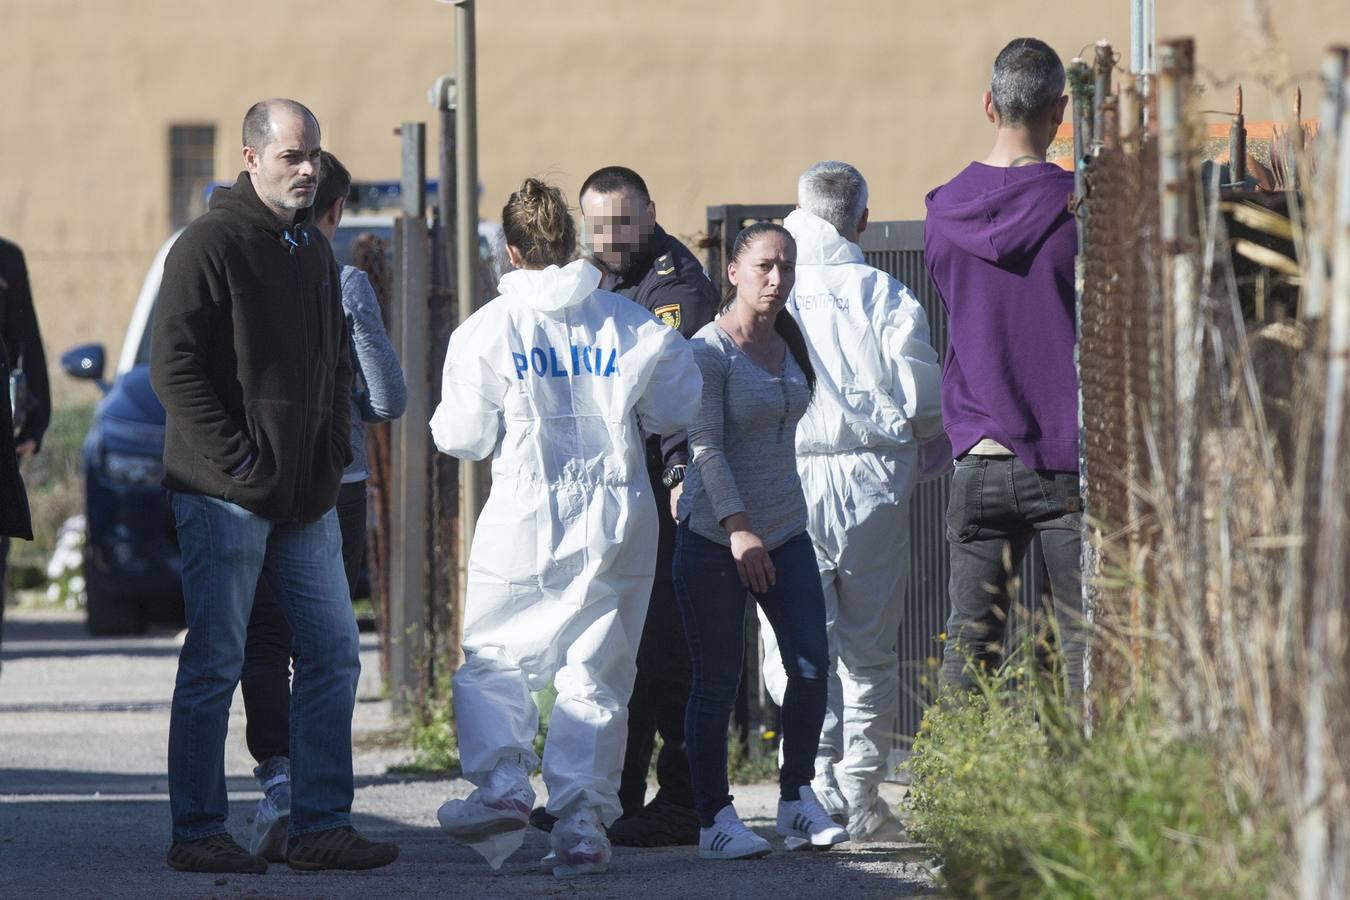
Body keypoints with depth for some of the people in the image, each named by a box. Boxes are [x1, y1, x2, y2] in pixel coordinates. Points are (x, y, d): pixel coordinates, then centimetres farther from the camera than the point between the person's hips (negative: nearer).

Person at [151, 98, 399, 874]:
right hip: (226, 494, -7)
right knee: (215, 664, -3)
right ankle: (198, 832, 3)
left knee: (334, 653, 5)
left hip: (308, 498, 8)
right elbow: (175, 367, -14)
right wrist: (238, 461, -17)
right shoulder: (210, 244, -9)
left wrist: (335, 451, 9)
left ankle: (322, 824, 10)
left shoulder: (314, 250, 15)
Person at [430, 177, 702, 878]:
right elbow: (676, 410, 6)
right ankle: (582, 818, 1)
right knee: (595, 675, 7)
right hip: (616, 524, 2)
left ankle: (502, 781, -10)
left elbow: (462, 438, -2)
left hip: (524, 524, -2)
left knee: (492, 661, 10)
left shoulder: (487, 330, -5)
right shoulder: (631, 324, 0)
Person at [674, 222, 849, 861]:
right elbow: (706, 445, -16)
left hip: (785, 529, 6)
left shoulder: (790, 343, 11)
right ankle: (715, 820, 4)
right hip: (714, 537, -6)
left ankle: (797, 799, 9)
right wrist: (738, 527, -25)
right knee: (718, 681, -3)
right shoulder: (709, 349, -10)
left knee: (812, 665, -5)